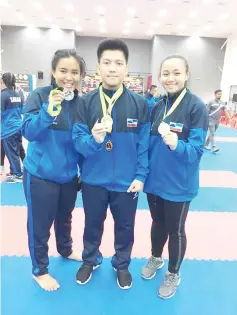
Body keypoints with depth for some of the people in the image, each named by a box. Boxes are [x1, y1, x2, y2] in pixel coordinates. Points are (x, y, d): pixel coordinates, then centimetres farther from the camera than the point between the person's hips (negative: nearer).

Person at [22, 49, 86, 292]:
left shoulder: (81, 101, -3)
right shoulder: (39, 95, -13)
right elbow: (28, 132, -20)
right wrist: (48, 111, -36)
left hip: (69, 174, 4)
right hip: (41, 174, -4)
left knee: (65, 217, 24)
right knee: (39, 223, 10)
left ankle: (66, 250, 51)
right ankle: (39, 270, 34)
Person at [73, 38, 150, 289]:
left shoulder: (139, 104, -7)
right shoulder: (86, 102, -7)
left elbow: (144, 144, -5)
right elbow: (77, 140, -11)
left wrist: (140, 175, -9)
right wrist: (94, 139, -31)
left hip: (126, 181, 0)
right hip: (93, 180, 1)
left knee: (125, 227, 19)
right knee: (92, 224, 22)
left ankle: (122, 265, 46)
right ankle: (90, 260, 50)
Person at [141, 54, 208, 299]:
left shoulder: (196, 106, -14)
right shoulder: (157, 106, 2)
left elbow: (196, 149, -18)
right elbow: (149, 143, 8)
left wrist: (176, 145, -37)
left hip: (179, 183, -4)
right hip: (155, 179, 5)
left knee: (175, 229, 14)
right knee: (157, 222, 23)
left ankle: (173, 274, 38)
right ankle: (155, 258, 49)